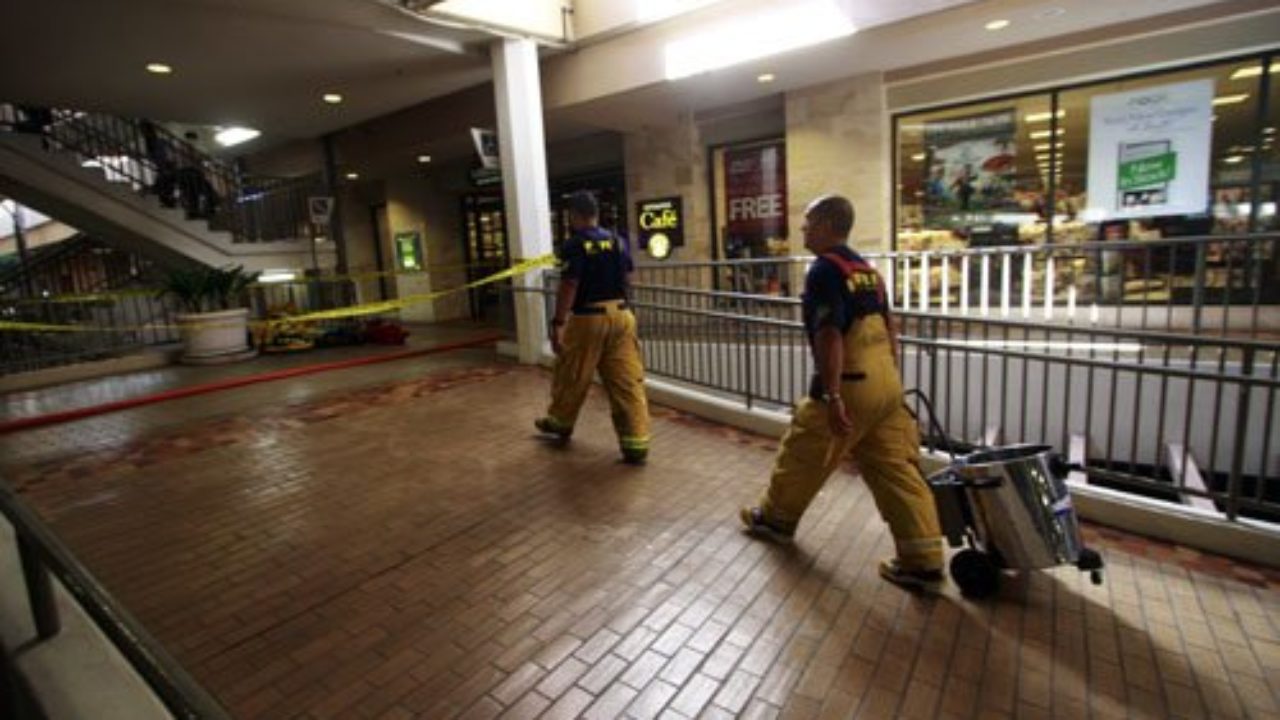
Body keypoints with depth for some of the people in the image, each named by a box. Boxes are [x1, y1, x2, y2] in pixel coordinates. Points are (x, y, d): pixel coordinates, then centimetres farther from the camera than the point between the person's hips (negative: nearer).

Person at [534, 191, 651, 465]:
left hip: (588, 318, -5)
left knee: (571, 377, 16)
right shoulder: (617, 241, 8)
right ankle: (636, 444, 3)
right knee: (628, 381, 3)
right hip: (620, 315, 5)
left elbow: (568, 287, -16)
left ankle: (560, 422, 37)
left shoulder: (574, 245, -10)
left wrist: (558, 323, -14)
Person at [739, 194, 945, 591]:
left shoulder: (824, 270, -13)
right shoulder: (867, 270, 15)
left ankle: (775, 518, 33)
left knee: (803, 457, 12)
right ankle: (924, 561, 11)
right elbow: (888, 328, 19)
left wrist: (832, 397, -23)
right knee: (897, 470, 9)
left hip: (851, 384, -8)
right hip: (886, 383, 8)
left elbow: (829, 337, -22)